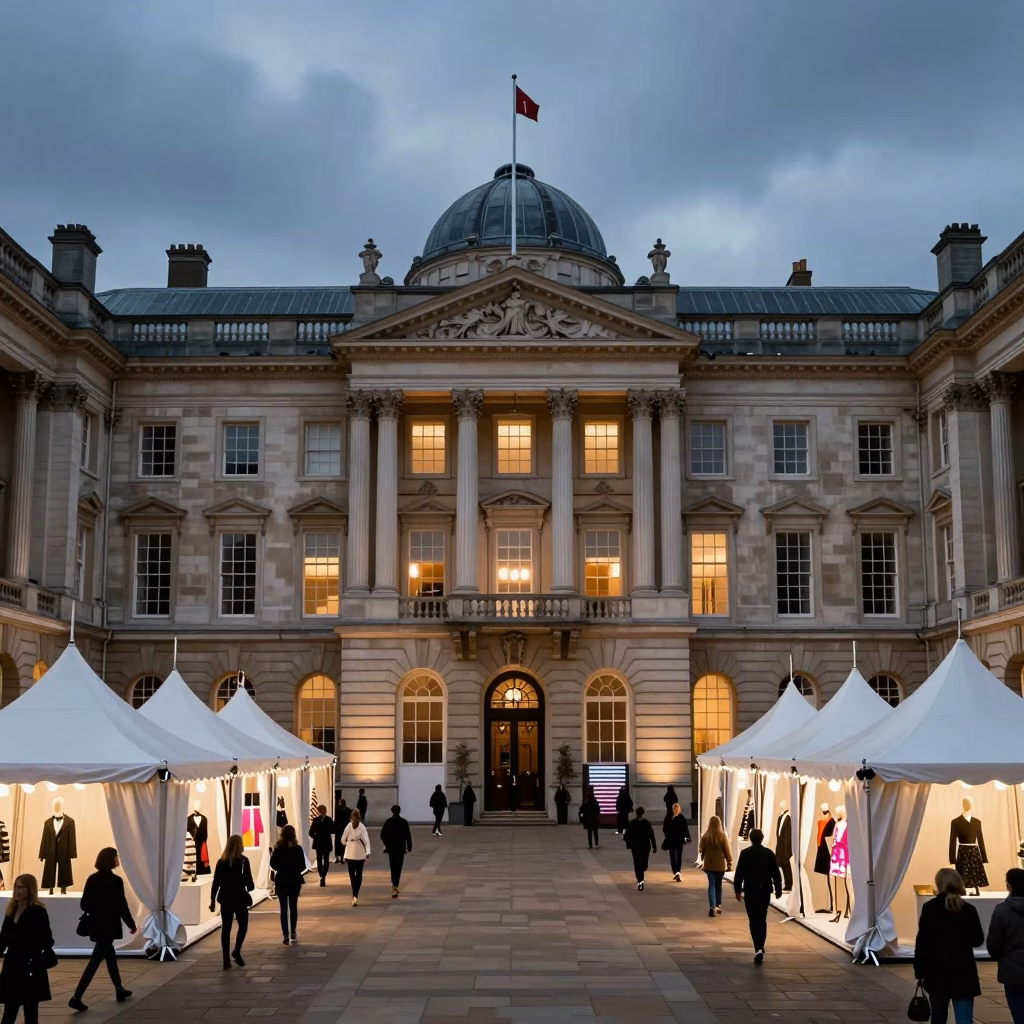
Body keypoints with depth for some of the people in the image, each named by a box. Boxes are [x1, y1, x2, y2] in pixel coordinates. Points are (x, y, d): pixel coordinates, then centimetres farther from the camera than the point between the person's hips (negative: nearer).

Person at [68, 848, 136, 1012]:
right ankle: (76, 997, -10)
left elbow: (84, 904, 5)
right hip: (109, 926, -7)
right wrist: (131, 924, -1)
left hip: (96, 925, 7)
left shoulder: (92, 879, 3)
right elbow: (121, 906, -14)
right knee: (95, 961, -6)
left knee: (110, 955, 21)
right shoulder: (116, 881, -15)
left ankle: (119, 989, 33)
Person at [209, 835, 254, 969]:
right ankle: (236, 952, 2)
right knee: (243, 926, 12)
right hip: (239, 898, -4)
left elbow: (216, 882, 2)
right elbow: (249, 881, -10)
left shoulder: (222, 862, 2)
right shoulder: (243, 860, -9)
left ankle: (226, 960, 5)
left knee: (226, 928, 5)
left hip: (226, 899, 4)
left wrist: (213, 899, 8)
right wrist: (251, 887, 12)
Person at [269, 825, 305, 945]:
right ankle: (292, 933, 23)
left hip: (281, 881, -1)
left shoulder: (278, 849, -8)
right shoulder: (298, 849, -9)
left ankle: (286, 935, -4)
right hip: (295, 881, 1)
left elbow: (273, 865, -5)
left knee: (284, 908, 3)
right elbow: (302, 866, -7)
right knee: (293, 906, 17)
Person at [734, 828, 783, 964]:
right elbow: (776, 873, 1)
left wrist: (737, 890, 1)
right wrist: (778, 889, 11)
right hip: (765, 891, 2)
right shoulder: (769, 853, -2)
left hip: (750, 891, -2)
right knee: (762, 919, 13)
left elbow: (739, 873, -7)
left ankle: (758, 948, -10)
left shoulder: (745, 853, -7)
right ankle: (760, 948, 8)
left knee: (753, 920, 3)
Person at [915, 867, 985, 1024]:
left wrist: (919, 969, 1)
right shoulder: (969, 910, -2)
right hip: (963, 971, 0)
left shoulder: (930, 908, -5)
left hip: (936, 971, 1)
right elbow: (978, 940, 7)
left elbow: (922, 941, -7)